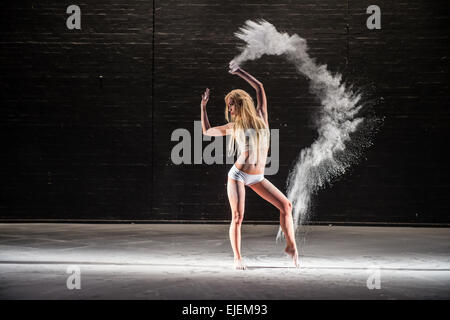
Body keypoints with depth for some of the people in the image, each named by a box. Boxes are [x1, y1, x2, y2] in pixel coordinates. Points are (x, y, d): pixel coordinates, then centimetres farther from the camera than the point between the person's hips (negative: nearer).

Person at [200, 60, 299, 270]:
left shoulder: (260, 117, 5)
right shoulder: (233, 127, 4)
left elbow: (259, 88, 8)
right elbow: (206, 131, 17)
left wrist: (240, 72, 11)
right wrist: (203, 106, 15)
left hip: (257, 177, 2)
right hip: (238, 175, -2)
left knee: (285, 205, -7)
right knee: (237, 217, -8)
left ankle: (291, 246, 3)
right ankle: (237, 258, 3)